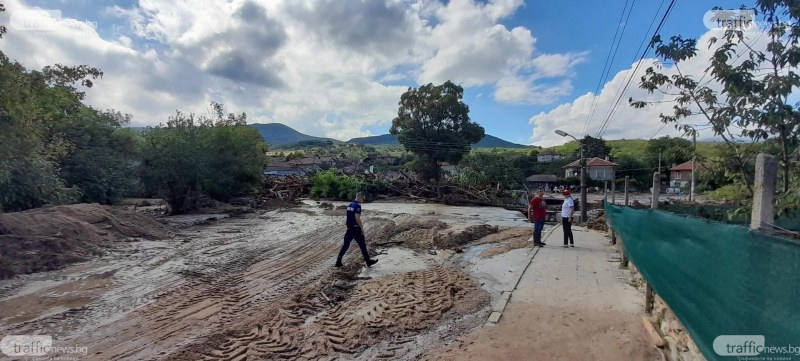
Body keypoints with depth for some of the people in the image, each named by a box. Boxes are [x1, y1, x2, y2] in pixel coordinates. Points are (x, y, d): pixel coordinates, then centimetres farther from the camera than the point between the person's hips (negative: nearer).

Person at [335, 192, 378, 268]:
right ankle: (368, 261, 14)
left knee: (345, 245, 10)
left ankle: (338, 261, 7)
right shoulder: (357, 206, -15)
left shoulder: (349, 205, 12)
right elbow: (357, 218, -22)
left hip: (349, 228, 8)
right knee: (362, 245, 4)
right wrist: (362, 227, -15)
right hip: (356, 228, -8)